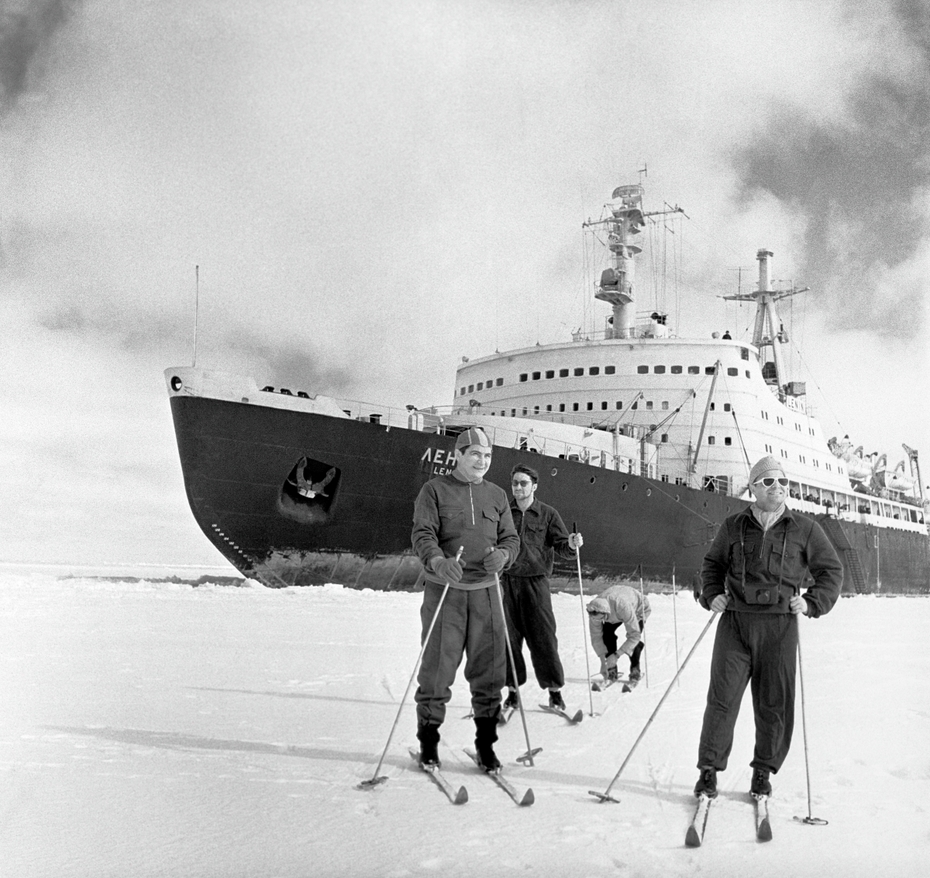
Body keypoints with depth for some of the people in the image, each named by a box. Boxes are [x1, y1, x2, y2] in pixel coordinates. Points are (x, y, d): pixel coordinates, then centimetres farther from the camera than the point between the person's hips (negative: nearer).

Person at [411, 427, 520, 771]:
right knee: (438, 667, 0)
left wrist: (503, 554, -12)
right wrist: (437, 561, -28)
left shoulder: (497, 495, 14)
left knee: (490, 668, 4)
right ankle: (428, 739, 17)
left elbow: (511, 537, 12)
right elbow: (422, 533, -8)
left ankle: (485, 741, 18)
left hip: (485, 591, 4)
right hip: (444, 589, -3)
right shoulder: (435, 490, 2)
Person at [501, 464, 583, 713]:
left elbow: (560, 546, 1)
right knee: (508, 637, 3)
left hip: (536, 582, -2)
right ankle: (513, 688, 15)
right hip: (506, 582, 2)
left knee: (543, 638, -3)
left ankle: (555, 689, 8)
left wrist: (571, 545, -20)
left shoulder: (548, 514, 5)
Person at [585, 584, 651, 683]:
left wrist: (616, 655, -46)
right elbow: (596, 637, -23)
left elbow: (634, 636, -43)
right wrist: (603, 662, -27)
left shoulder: (624, 607, -49)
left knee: (634, 639, -23)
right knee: (607, 632, -18)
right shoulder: (594, 611, -33)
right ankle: (612, 671, -5)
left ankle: (635, 670, 0)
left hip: (638, 607, -4)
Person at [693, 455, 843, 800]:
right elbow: (712, 564, 20)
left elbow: (831, 570, 10)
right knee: (722, 697, -3)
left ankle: (763, 772, 23)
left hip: (780, 625, 0)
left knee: (774, 703, 6)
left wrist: (812, 602, -3)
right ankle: (708, 769, 7)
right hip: (735, 621, 0)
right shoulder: (733, 526, 7)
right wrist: (712, 594, 4)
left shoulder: (804, 529, 4)